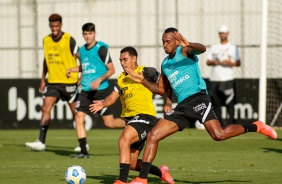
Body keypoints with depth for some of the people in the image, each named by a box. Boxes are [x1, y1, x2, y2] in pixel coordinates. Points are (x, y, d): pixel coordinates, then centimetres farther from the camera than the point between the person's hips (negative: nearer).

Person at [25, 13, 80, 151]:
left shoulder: (69, 40, -10)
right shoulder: (46, 40, 6)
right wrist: (43, 79, 16)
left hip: (69, 82, -4)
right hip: (52, 82, 4)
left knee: (76, 112, 3)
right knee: (45, 109, -9)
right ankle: (41, 142, -10)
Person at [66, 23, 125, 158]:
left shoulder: (101, 48, -9)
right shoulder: (82, 50, 12)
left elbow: (111, 70, -9)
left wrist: (100, 80, -23)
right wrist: (72, 69, 12)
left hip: (100, 90, -6)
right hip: (85, 90, 6)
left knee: (110, 123, -4)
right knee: (79, 118, -8)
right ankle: (83, 151, -4)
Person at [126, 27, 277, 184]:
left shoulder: (184, 51, 1)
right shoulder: (165, 64, 23)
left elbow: (201, 49, -21)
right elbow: (161, 89, 31)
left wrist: (188, 45, -43)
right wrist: (143, 80, 17)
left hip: (197, 99, -7)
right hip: (182, 106, 7)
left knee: (218, 134, -24)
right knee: (152, 136, -1)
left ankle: (256, 127, -3)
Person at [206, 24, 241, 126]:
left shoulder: (233, 47, 8)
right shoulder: (214, 47, 17)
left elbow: (238, 63, 5)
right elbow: (208, 62, 14)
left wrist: (230, 63, -15)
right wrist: (213, 62, -8)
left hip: (227, 78, -4)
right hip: (214, 79, 4)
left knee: (229, 102, -11)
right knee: (216, 102, 2)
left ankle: (231, 121, -9)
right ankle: (219, 123, 7)